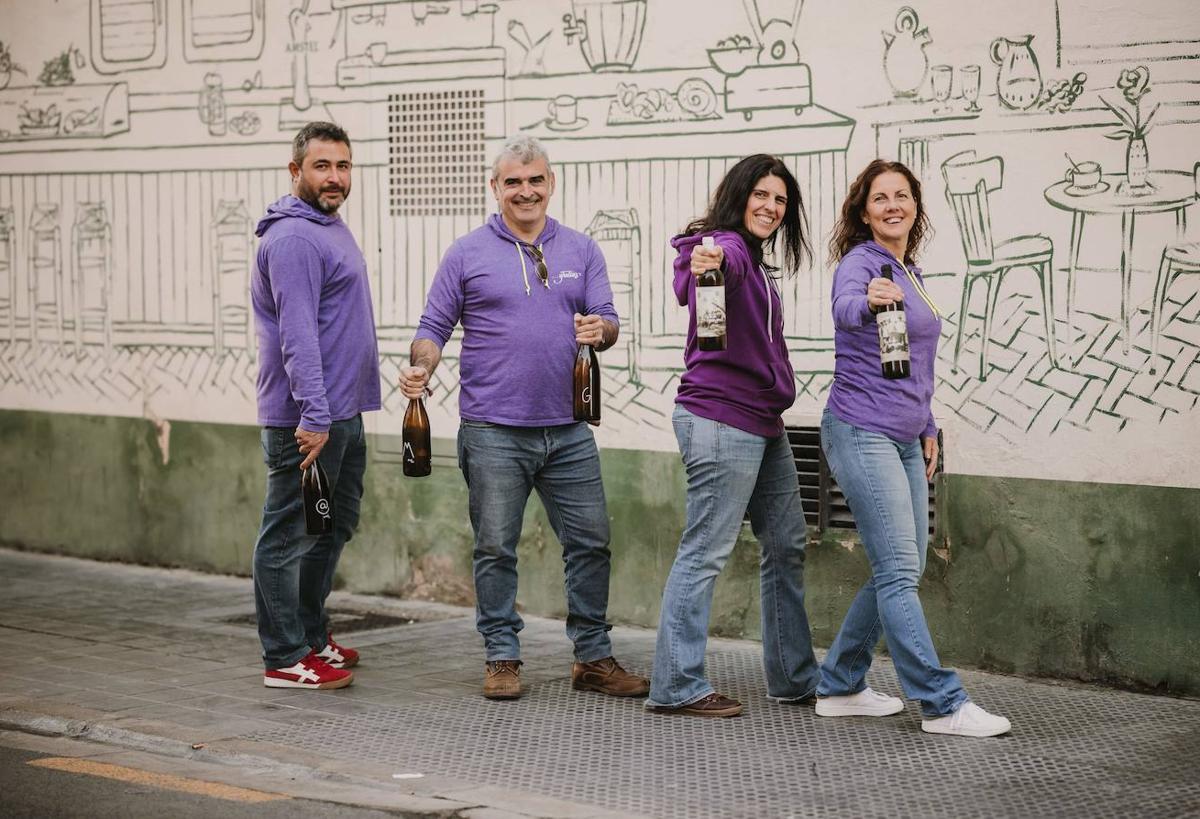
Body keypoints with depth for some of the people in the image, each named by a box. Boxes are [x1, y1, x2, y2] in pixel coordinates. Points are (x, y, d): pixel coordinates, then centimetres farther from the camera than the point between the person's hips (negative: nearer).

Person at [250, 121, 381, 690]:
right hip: (308, 420, -10)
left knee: (333, 530, 18)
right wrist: (315, 415, -28)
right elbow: (297, 335, -24)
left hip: (344, 414, 10)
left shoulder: (330, 228, 16)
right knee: (289, 536, -2)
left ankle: (311, 637, 30)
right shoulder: (293, 238, -16)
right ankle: (285, 659, 4)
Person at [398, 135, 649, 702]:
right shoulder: (468, 254, 3)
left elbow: (607, 320, 9)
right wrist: (420, 369, -16)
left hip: (567, 430, 3)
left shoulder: (580, 251, 11)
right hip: (493, 432, -3)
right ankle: (501, 657, 14)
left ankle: (593, 658, 15)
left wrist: (601, 330, -15)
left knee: (590, 542, 4)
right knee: (496, 548, 3)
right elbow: (434, 329, 4)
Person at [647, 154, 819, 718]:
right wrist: (708, 258, -59)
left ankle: (794, 677, 26)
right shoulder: (726, 245, -12)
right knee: (705, 552, -9)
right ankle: (676, 686, -5)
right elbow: (722, 255, -38)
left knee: (786, 547, 16)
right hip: (721, 421, -11)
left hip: (762, 425, 11)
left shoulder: (754, 263, 20)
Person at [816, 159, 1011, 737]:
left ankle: (838, 688, 19)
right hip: (861, 433, -9)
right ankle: (943, 705, -8)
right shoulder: (861, 262, -10)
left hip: (904, 439, 9)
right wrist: (867, 301, -56)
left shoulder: (909, 275, 15)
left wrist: (927, 429, 19)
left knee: (902, 571, 11)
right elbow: (845, 307, -34)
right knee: (899, 571, -9)